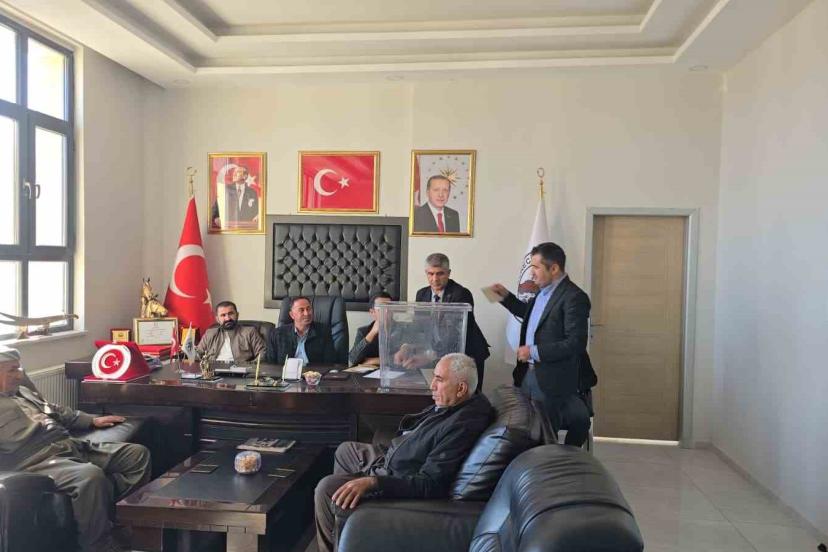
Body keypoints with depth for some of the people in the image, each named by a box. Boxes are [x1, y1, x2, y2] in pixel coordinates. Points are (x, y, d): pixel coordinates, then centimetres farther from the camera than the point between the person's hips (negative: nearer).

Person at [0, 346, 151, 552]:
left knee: (138, 454, -2)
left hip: (72, 445, 9)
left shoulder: (22, 391, 26)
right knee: (91, 476, -38)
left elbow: (57, 411, 35)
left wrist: (92, 420, 29)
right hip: (40, 460, -9)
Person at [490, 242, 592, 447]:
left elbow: (575, 343, -23)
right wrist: (506, 296, 17)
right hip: (528, 373, 8)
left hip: (551, 380, -8)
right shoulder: (543, 291, 9)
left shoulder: (574, 297, -18)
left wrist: (535, 352, -21)